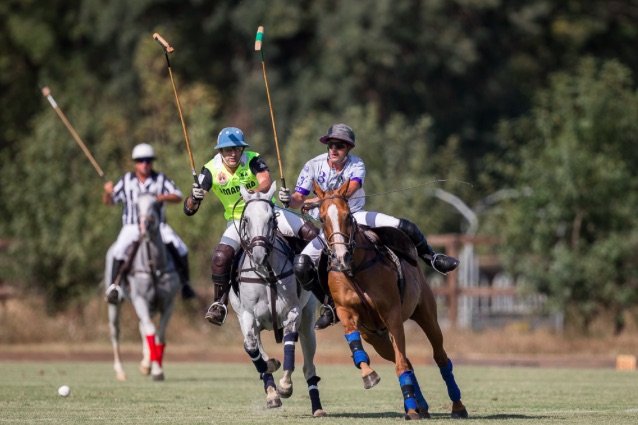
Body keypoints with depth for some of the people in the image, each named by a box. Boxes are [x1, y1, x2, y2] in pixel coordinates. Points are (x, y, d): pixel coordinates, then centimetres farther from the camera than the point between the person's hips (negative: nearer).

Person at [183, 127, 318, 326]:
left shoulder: (253, 160, -16)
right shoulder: (211, 170, -13)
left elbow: (266, 181, -36)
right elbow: (189, 209, -17)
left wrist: (254, 193, -58)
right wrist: (194, 198, -41)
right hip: (237, 220, 0)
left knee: (311, 234, -16)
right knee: (221, 257, -25)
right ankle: (219, 304, -5)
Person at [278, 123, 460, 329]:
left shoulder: (357, 165, -14)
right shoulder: (314, 166, -11)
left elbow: (349, 190, -34)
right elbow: (299, 198, -12)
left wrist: (316, 200, -46)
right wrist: (290, 199, -38)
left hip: (355, 216, 0)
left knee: (405, 227, -16)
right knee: (301, 265, -23)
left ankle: (432, 259, 14)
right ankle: (330, 306, -3)